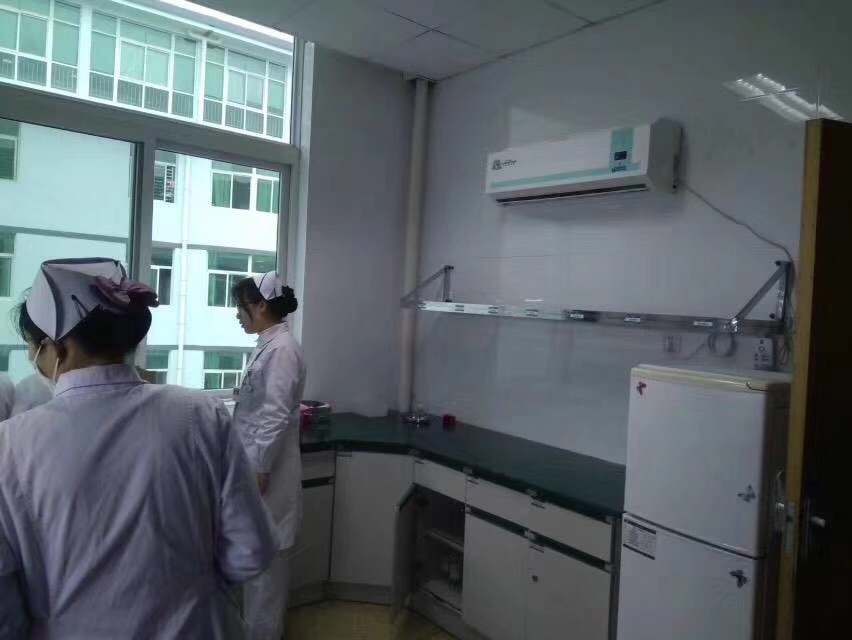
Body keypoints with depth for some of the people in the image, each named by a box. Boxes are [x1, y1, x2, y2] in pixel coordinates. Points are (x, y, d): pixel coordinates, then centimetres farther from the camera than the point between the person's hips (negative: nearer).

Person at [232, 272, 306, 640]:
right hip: (258, 461, 10)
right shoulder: (268, 345, 11)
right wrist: (251, 464, 23)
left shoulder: (281, 349, -19)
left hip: (266, 468, -10)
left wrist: (258, 470, -20)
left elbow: (275, 416, -22)